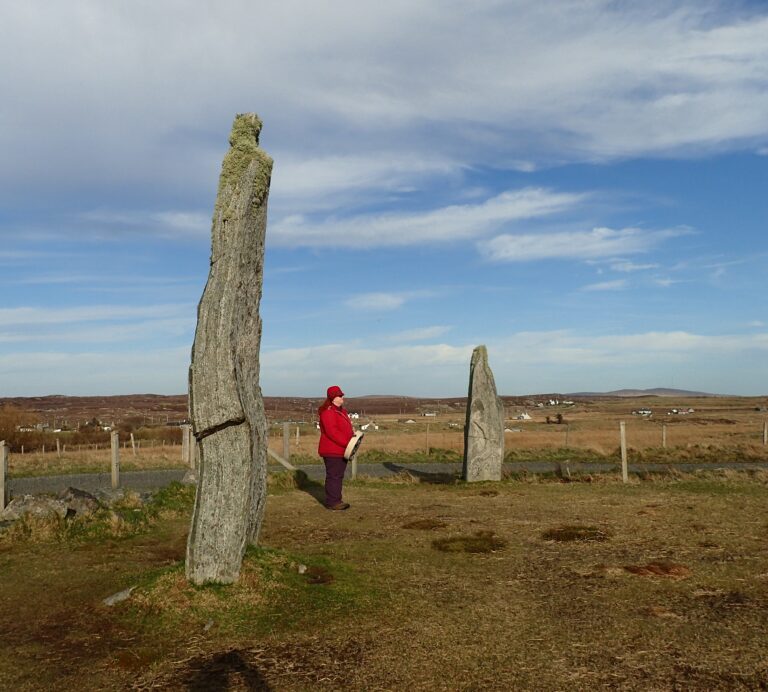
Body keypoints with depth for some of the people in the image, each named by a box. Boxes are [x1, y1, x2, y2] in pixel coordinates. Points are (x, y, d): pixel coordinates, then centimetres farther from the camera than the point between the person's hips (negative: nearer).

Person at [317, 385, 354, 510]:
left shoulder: (341, 411, 18)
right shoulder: (328, 412, -16)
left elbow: (346, 429, 23)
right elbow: (331, 431, -24)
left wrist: (353, 436, 4)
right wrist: (347, 442, -25)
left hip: (341, 450, 10)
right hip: (332, 451, -10)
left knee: (339, 476, 13)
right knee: (333, 476, -6)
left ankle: (337, 500, 21)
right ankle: (331, 502, -1)